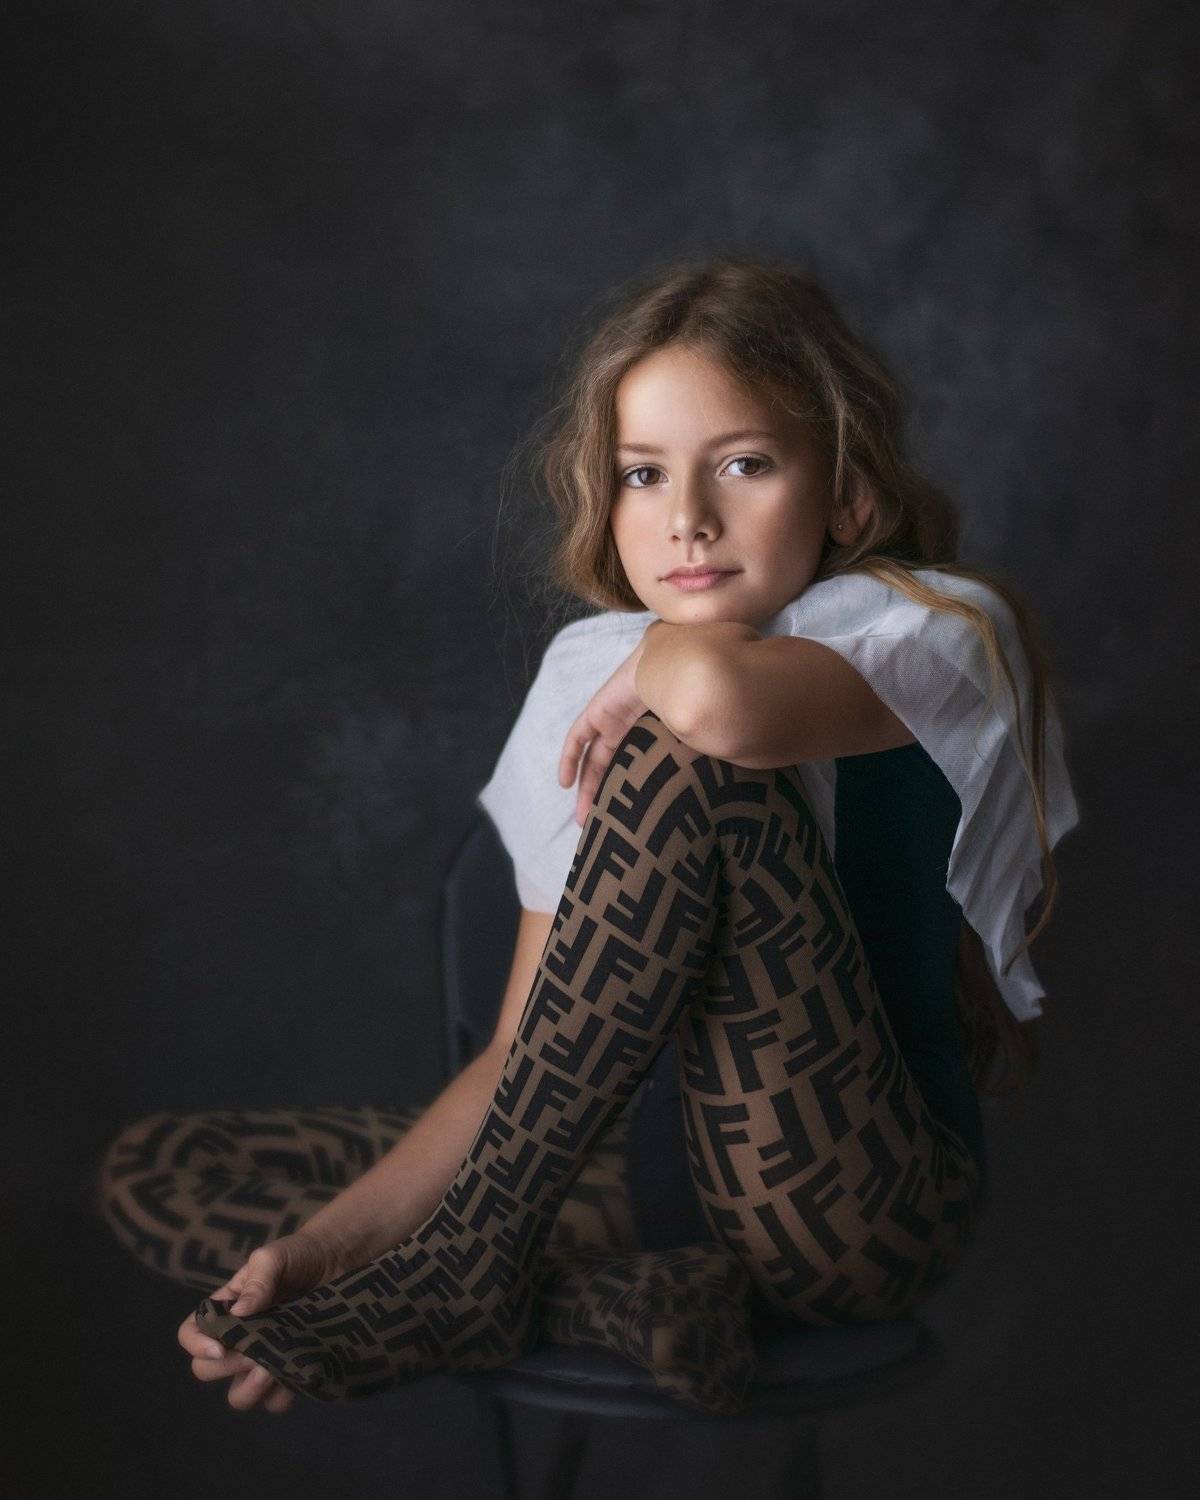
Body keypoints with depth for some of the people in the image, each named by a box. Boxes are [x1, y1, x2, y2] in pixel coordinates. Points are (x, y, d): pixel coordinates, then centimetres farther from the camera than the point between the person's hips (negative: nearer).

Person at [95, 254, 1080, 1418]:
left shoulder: (939, 630, -10)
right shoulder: (589, 673, 7)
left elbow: (718, 698, -37)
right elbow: (528, 1053, 4)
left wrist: (652, 658, -13)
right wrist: (330, 1246, -9)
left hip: (861, 1200, -6)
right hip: (649, 1167, 6)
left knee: (677, 751, -28)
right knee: (157, 1170, -2)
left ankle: (470, 1259, -17)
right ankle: (612, 1300, -18)